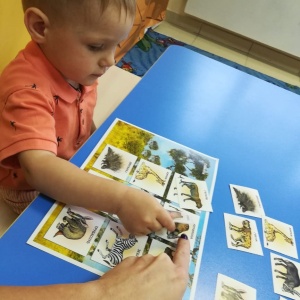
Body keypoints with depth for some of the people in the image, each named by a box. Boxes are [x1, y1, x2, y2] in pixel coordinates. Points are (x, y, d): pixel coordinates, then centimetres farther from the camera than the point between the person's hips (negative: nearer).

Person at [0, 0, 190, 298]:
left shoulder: (75, 62, -13)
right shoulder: (27, 91, -37)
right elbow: (39, 169, -49)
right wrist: (119, 199, -57)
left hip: (73, 165, 6)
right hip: (32, 187, -6)